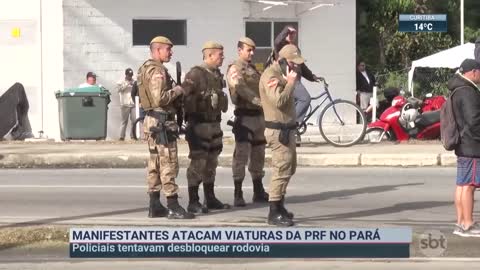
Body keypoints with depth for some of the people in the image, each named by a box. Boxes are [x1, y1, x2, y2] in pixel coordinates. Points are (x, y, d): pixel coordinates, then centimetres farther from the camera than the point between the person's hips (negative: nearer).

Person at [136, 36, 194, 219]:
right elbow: (159, 99, -25)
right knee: (168, 164, -9)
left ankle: (155, 206, 15)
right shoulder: (158, 71, -16)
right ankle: (174, 207, -9)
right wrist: (177, 90, -11)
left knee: (155, 164, 12)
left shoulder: (145, 69, 16)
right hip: (162, 122, -10)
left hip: (150, 120, 10)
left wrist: (174, 92, 12)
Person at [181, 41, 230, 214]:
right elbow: (184, 96, -20)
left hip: (214, 124, 9)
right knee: (198, 162, -7)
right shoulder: (195, 74, -14)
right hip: (199, 125, -9)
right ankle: (193, 202, -3)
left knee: (211, 162, 14)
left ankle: (210, 199, 22)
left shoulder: (217, 75, 13)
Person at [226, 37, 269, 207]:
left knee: (258, 155, 14)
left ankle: (259, 192, 23)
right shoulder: (235, 69, -9)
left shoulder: (253, 68, 19)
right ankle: (238, 194, -12)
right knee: (241, 154, -12)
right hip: (244, 116, -9)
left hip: (258, 115, 9)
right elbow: (240, 88, -25)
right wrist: (259, 101, -34)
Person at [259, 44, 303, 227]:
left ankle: (279, 206, 28)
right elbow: (279, 101, -27)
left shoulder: (282, 74, 16)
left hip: (287, 129, 11)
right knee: (282, 169, -11)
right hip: (278, 130, -11)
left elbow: (288, 99, 11)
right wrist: (291, 82, -19)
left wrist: (292, 79, -4)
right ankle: (274, 213, -9)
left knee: (289, 169, 18)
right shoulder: (271, 75, -16)